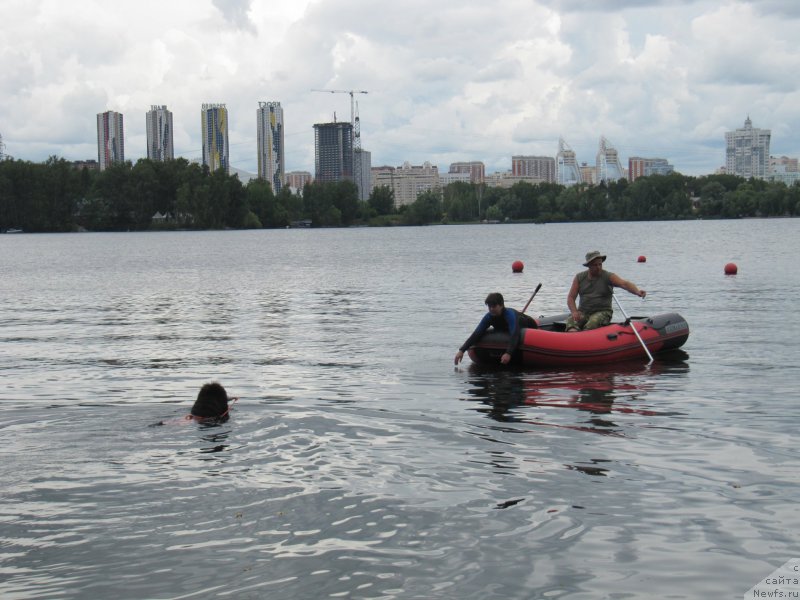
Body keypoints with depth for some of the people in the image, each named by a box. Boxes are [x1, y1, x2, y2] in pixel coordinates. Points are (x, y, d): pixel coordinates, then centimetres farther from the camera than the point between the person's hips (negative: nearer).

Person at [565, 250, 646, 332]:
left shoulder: (609, 277, 0)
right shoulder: (579, 278, 8)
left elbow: (625, 284, -16)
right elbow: (571, 297, 7)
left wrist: (637, 292, -37)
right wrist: (574, 312, -13)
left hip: (602, 312, -2)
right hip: (583, 312, 2)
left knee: (593, 322, -35)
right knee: (571, 322, -29)